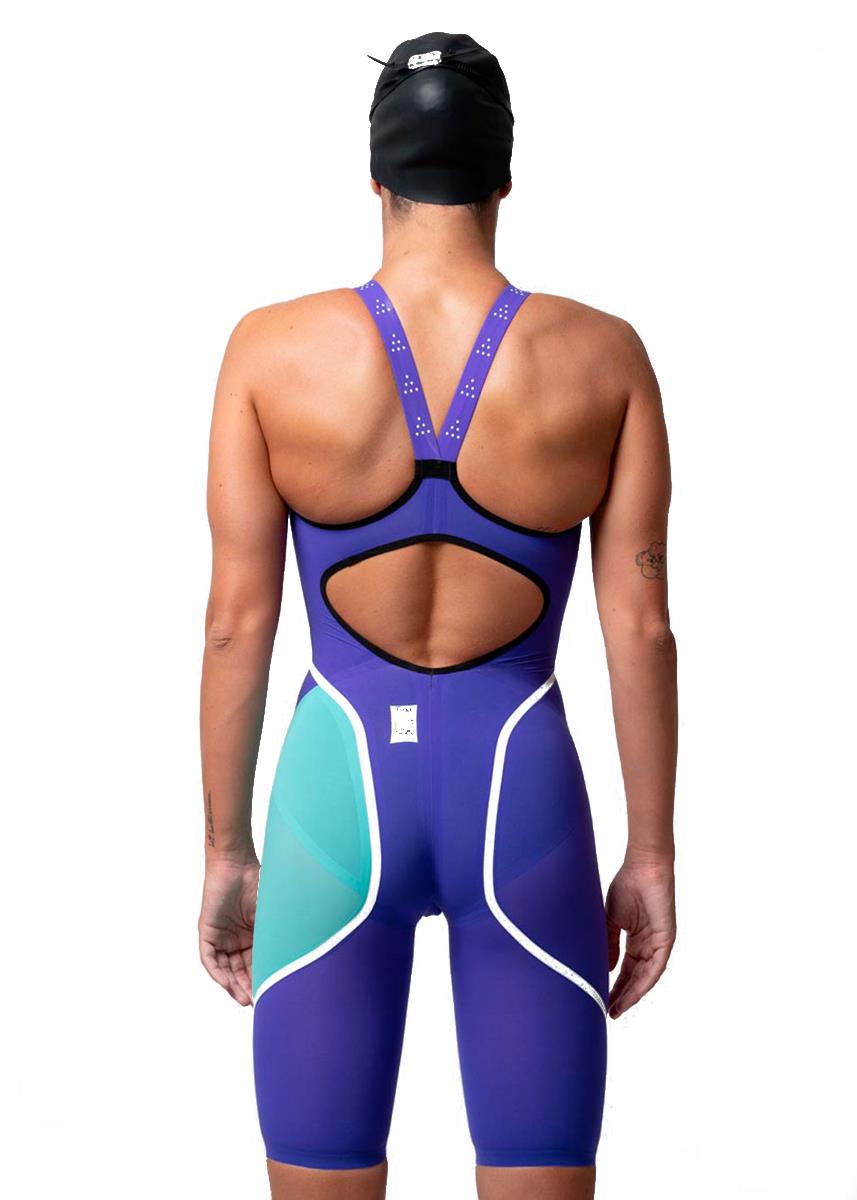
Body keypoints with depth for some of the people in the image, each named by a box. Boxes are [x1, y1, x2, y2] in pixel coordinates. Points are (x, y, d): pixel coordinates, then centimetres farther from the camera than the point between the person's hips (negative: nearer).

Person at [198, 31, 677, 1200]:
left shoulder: (272, 349, -7)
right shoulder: (604, 356, -5)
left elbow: (237, 621, -4)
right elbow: (641, 626, -3)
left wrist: (226, 851, 6)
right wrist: (652, 854, 6)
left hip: (340, 795, 0)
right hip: (523, 795, 0)